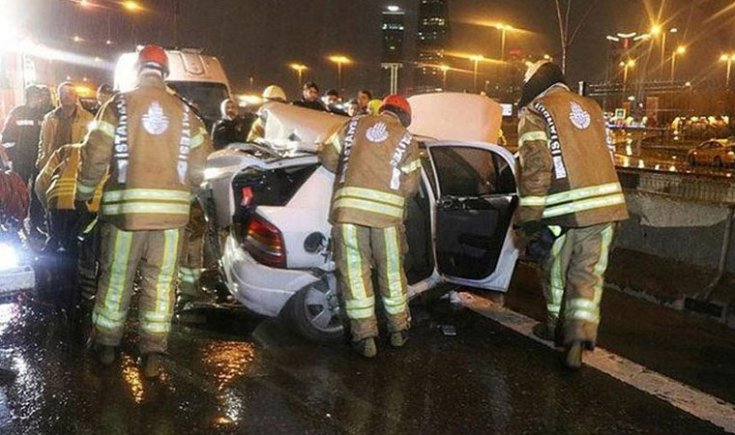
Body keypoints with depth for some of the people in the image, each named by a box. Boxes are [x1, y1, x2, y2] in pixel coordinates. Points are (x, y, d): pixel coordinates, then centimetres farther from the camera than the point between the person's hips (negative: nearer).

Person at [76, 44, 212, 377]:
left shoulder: (119, 104, 1)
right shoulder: (184, 111, 7)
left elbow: (95, 153, -3)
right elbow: (200, 161, 5)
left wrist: (84, 193, 10)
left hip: (126, 205, -1)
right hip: (171, 207, 1)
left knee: (116, 277, 12)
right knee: (161, 281, 7)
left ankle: (106, 344, 25)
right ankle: (153, 352, 9)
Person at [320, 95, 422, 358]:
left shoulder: (355, 124, 15)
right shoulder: (406, 139, 10)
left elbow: (328, 157, 13)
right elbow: (410, 186, 6)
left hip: (348, 205, 1)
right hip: (386, 210, 0)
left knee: (354, 270, 8)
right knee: (392, 271, 15)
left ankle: (364, 336, 10)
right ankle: (398, 329, 29)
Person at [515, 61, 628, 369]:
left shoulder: (535, 112, -1)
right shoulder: (591, 108, 18)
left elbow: (536, 167, -12)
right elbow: (605, 157, 18)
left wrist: (529, 218, -11)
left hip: (565, 209, -5)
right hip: (606, 203, 5)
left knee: (556, 272, 15)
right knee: (588, 275, 10)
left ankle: (558, 329, 32)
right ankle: (579, 337, -3)